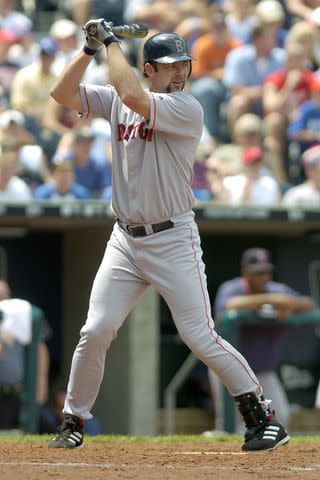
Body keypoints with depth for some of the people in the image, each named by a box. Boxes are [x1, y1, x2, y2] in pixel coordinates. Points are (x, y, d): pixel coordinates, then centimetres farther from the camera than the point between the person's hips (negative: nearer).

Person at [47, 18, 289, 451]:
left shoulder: (187, 109, -12)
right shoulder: (116, 102, 7)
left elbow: (133, 97, -26)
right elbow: (62, 93, 4)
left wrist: (112, 42, -15)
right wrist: (91, 49, -5)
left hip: (173, 241, -5)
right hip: (125, 239, 5)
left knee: (200, 336, -9)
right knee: (95, 331, -2)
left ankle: (262, 416, 2)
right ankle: (73, 421, 12)